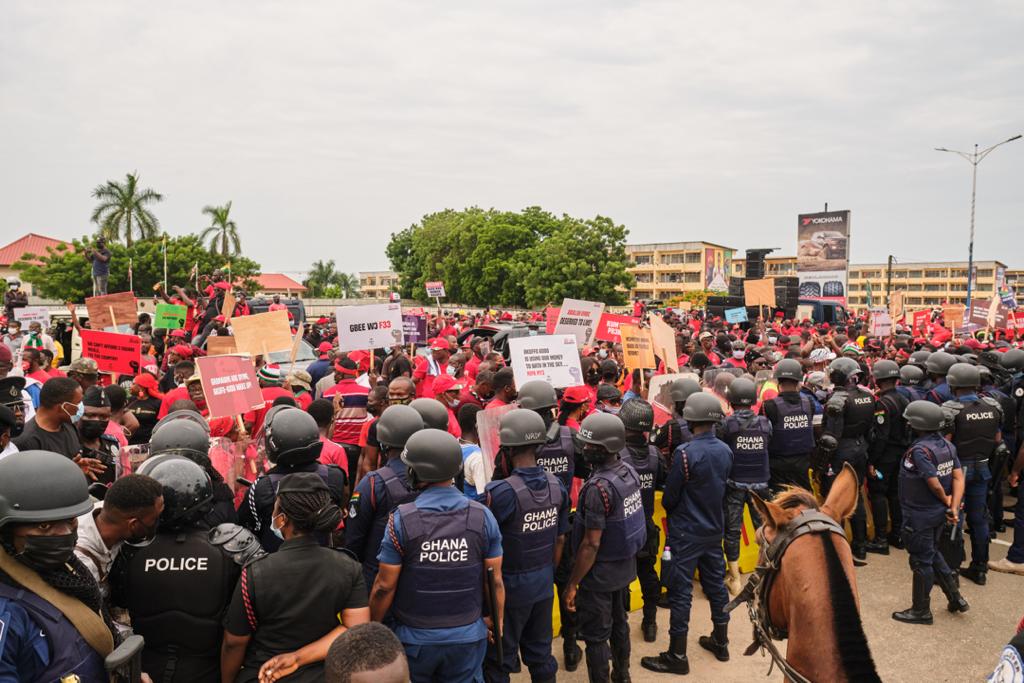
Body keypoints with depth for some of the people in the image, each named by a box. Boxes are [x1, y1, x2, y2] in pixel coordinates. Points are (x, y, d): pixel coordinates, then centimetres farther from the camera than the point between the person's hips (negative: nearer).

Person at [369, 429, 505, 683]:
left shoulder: (401, 519, -17)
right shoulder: (482, 516, -10)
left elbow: (385, 586, -11)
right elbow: (495, 580, -4)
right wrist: (497, 621, 12)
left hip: (416, 638, -1)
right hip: (468, 636, 2)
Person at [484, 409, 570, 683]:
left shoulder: (502, 492, -24)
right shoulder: (557, 485, -4)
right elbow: (560, 540, 5)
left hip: (510, 586, -6)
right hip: (544, 584, 6)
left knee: (498, 661, 10)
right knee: (541, 653, 19)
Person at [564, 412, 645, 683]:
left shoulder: (599, 487, -28)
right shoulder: (629, 471, -3)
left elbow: (591, 544, -25)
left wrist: (572, 583, -16)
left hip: (601, 573, -8)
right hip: (626, 565, 9)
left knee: (595, 636, 6)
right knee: (619, 623, 25)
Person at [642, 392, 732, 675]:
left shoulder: (685, 453, -22)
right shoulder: (725, 451, -3)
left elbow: (669, 496, -13)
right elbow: (722, 488, 8)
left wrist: (672, 511, 8)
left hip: (686, 532, -6)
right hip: (714, 528, 7)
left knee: (681, 591, 2)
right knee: (716, 584, 19)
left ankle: (677, 656, 10)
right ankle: (721, 642, 34)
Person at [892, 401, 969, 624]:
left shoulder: (920, 450, -26)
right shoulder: (947, 445, 0)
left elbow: (935, 484, -25)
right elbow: (958, 476, -3)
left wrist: (946, 500, -5)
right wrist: (954, 505, -9)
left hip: (920, 516, -8)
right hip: (938, 513, 9)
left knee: (921, 561, 6)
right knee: (933, 554, 26)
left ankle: (921, 611, 20)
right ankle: (955, 597, 32)